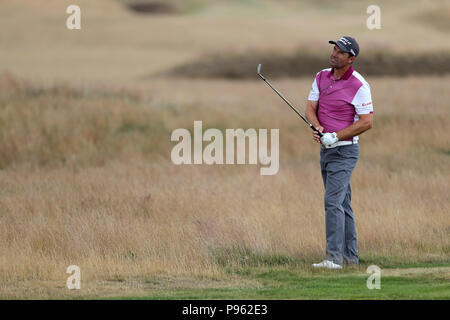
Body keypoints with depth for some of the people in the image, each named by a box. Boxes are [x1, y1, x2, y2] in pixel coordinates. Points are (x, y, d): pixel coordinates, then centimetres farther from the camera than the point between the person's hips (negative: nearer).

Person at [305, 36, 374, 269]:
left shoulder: (358, 85, -14)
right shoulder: (322, 77, 8)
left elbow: (367, 121, -16)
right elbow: (310, 108, 3)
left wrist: (336, 136, -21)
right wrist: (317, 128, -18)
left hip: (344, 150, -8)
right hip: (326, 150, 8)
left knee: (333, 201, -18)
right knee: (342, 204, 12)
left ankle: (333, 257, -21)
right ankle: (350, 256, 19)